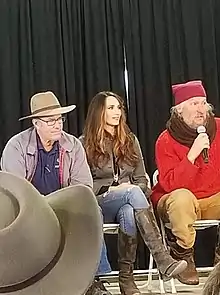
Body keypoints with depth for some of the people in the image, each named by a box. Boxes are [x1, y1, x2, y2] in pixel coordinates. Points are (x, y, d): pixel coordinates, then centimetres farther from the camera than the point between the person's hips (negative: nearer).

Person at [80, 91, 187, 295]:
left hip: (128, 204, 3)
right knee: (133, 192, -36)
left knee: (129, 213, -38)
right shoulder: (85, 144, 4)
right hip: (98, 204, -3)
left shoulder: (130, 140, 15)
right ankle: (162, 259, -43)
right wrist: (110, 190, -15)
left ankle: (126, 278, -34)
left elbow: (141, 179, 13)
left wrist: (134, 190, -10)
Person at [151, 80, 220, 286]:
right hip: (178, 203, -4)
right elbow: (170, 185, -22)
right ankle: (183, 257, -15)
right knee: (182, 197, -36)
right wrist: (192, 154, -29)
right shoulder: (166, 141, -14)